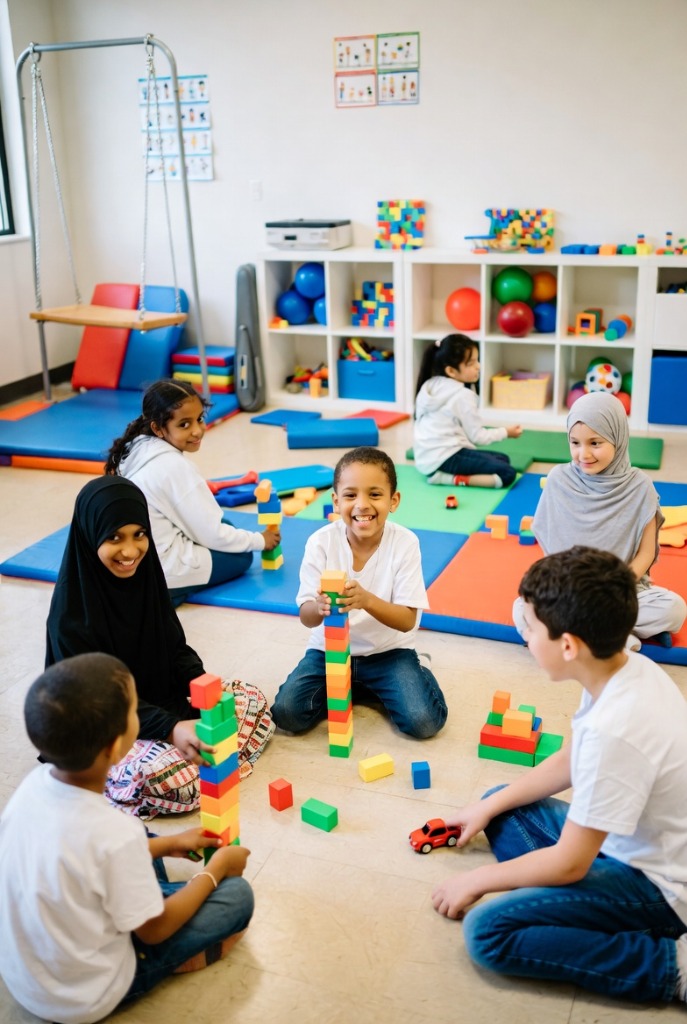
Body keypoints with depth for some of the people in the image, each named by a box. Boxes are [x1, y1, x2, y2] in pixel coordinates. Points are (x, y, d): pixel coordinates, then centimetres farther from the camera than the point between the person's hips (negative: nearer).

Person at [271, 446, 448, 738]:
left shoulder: (404, 544, -17)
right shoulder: (321, 542, -15)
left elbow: (408, 621, -19)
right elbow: (306, 617, -14)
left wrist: (366, 599, -39)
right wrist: (320, 607, -40)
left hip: (388, 651, -1)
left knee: (424, 721, -21)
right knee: (286, 713, -18)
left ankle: (373, 688, 12)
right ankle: (353, 690, 11)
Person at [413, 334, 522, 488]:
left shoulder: (429, 386, 10)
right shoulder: (463, 395, -13)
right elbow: (477, 436, -7)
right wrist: (505, 432, 8)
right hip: (444, 459, -9)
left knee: (503, 459, 15)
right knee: (507, 474, -14)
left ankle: (446, 475, -1)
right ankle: (448, 478, -14)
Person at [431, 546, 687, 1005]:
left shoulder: (614, 731, -34)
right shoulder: (630, 668, -8)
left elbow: (569, 864, -23)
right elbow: (567, 763, 10)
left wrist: (478, 879, -8)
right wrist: (488, 807, 12)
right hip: (636, 839, 9)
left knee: (488, 931, -17)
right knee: (500, 809, 16)